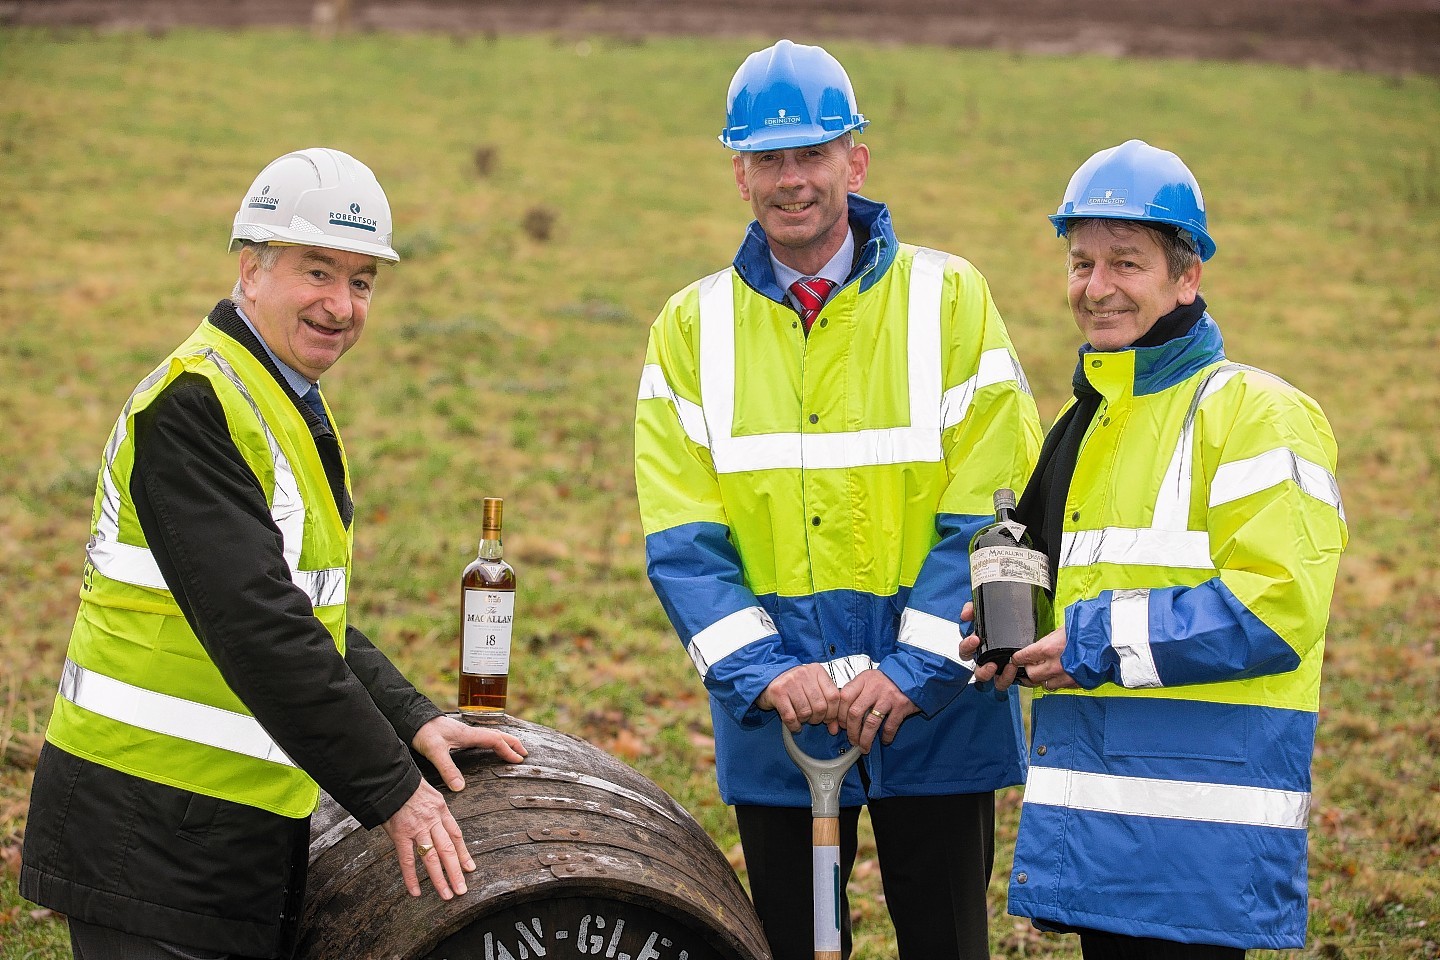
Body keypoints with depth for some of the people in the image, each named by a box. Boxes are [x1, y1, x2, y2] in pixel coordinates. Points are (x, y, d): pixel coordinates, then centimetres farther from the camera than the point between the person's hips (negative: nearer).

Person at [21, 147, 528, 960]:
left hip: (242, 823, 9)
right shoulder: (193, 405, -16)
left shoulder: (294, 412, 16)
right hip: (149, 836, -9)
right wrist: (391, 790, -21)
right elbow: (255, 625, -23)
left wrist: (414, 721, 7)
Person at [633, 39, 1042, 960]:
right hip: (774, 716, 2)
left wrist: (913, 671, -15)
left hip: (935, 710, -2)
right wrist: (766, 673, -14)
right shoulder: (693, 327, 5)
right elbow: (681, 538, -1)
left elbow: (989, 515, -6)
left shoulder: (949, 299, -1)